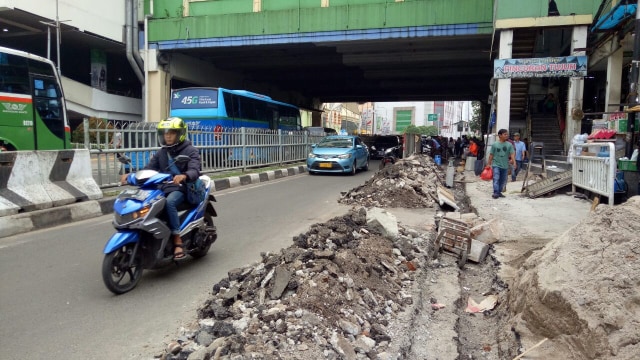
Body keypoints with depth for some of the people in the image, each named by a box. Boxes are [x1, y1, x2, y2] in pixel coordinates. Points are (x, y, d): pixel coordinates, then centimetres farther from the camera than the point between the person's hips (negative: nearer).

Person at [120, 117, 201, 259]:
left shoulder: (191, 151, -1)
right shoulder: (161, 153, 18)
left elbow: (194, 171, -18)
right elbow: (148, 169, 10)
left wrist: (183, 176, -41)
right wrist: (131, 175, -8)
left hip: (181, 187, -6)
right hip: (163, 187, 6)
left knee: (169, 203, -37)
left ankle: (178, 241, -30)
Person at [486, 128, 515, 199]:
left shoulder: (509, 145, 2)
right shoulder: (495, 144, -2)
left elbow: (512, 154, -4)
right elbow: (491, 155, 2)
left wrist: (514, 162, -18)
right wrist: (488, 164, 3)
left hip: (505, 166, 3)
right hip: (496, 165, -3)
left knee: (503, 180, 10)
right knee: (496, 179, -14)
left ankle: (499, 192, 22)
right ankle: (495, 193, -15)